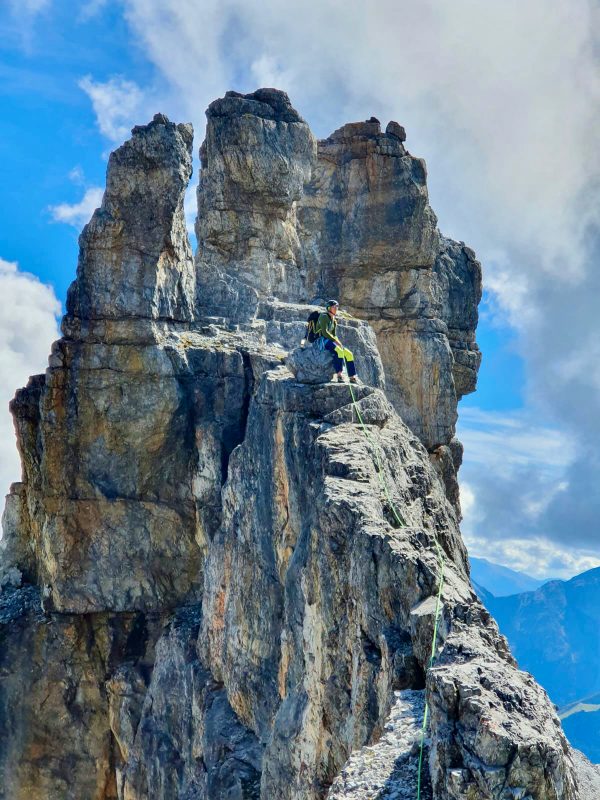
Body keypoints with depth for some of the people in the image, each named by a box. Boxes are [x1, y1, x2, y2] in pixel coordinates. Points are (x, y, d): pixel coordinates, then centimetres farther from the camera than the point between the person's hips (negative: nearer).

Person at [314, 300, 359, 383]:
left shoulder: (334, 321, 19)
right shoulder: (324, 317, -9)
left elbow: (334, 335, 16)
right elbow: (324, 332, -20)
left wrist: (339, 343, -5)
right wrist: (336, 341, -20)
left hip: (330, 342, 9)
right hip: (321, 341, -9)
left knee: (348, 354, -3)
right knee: (339, 351, -33)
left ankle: (352, 378, -3)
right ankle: (339, 375, -37)